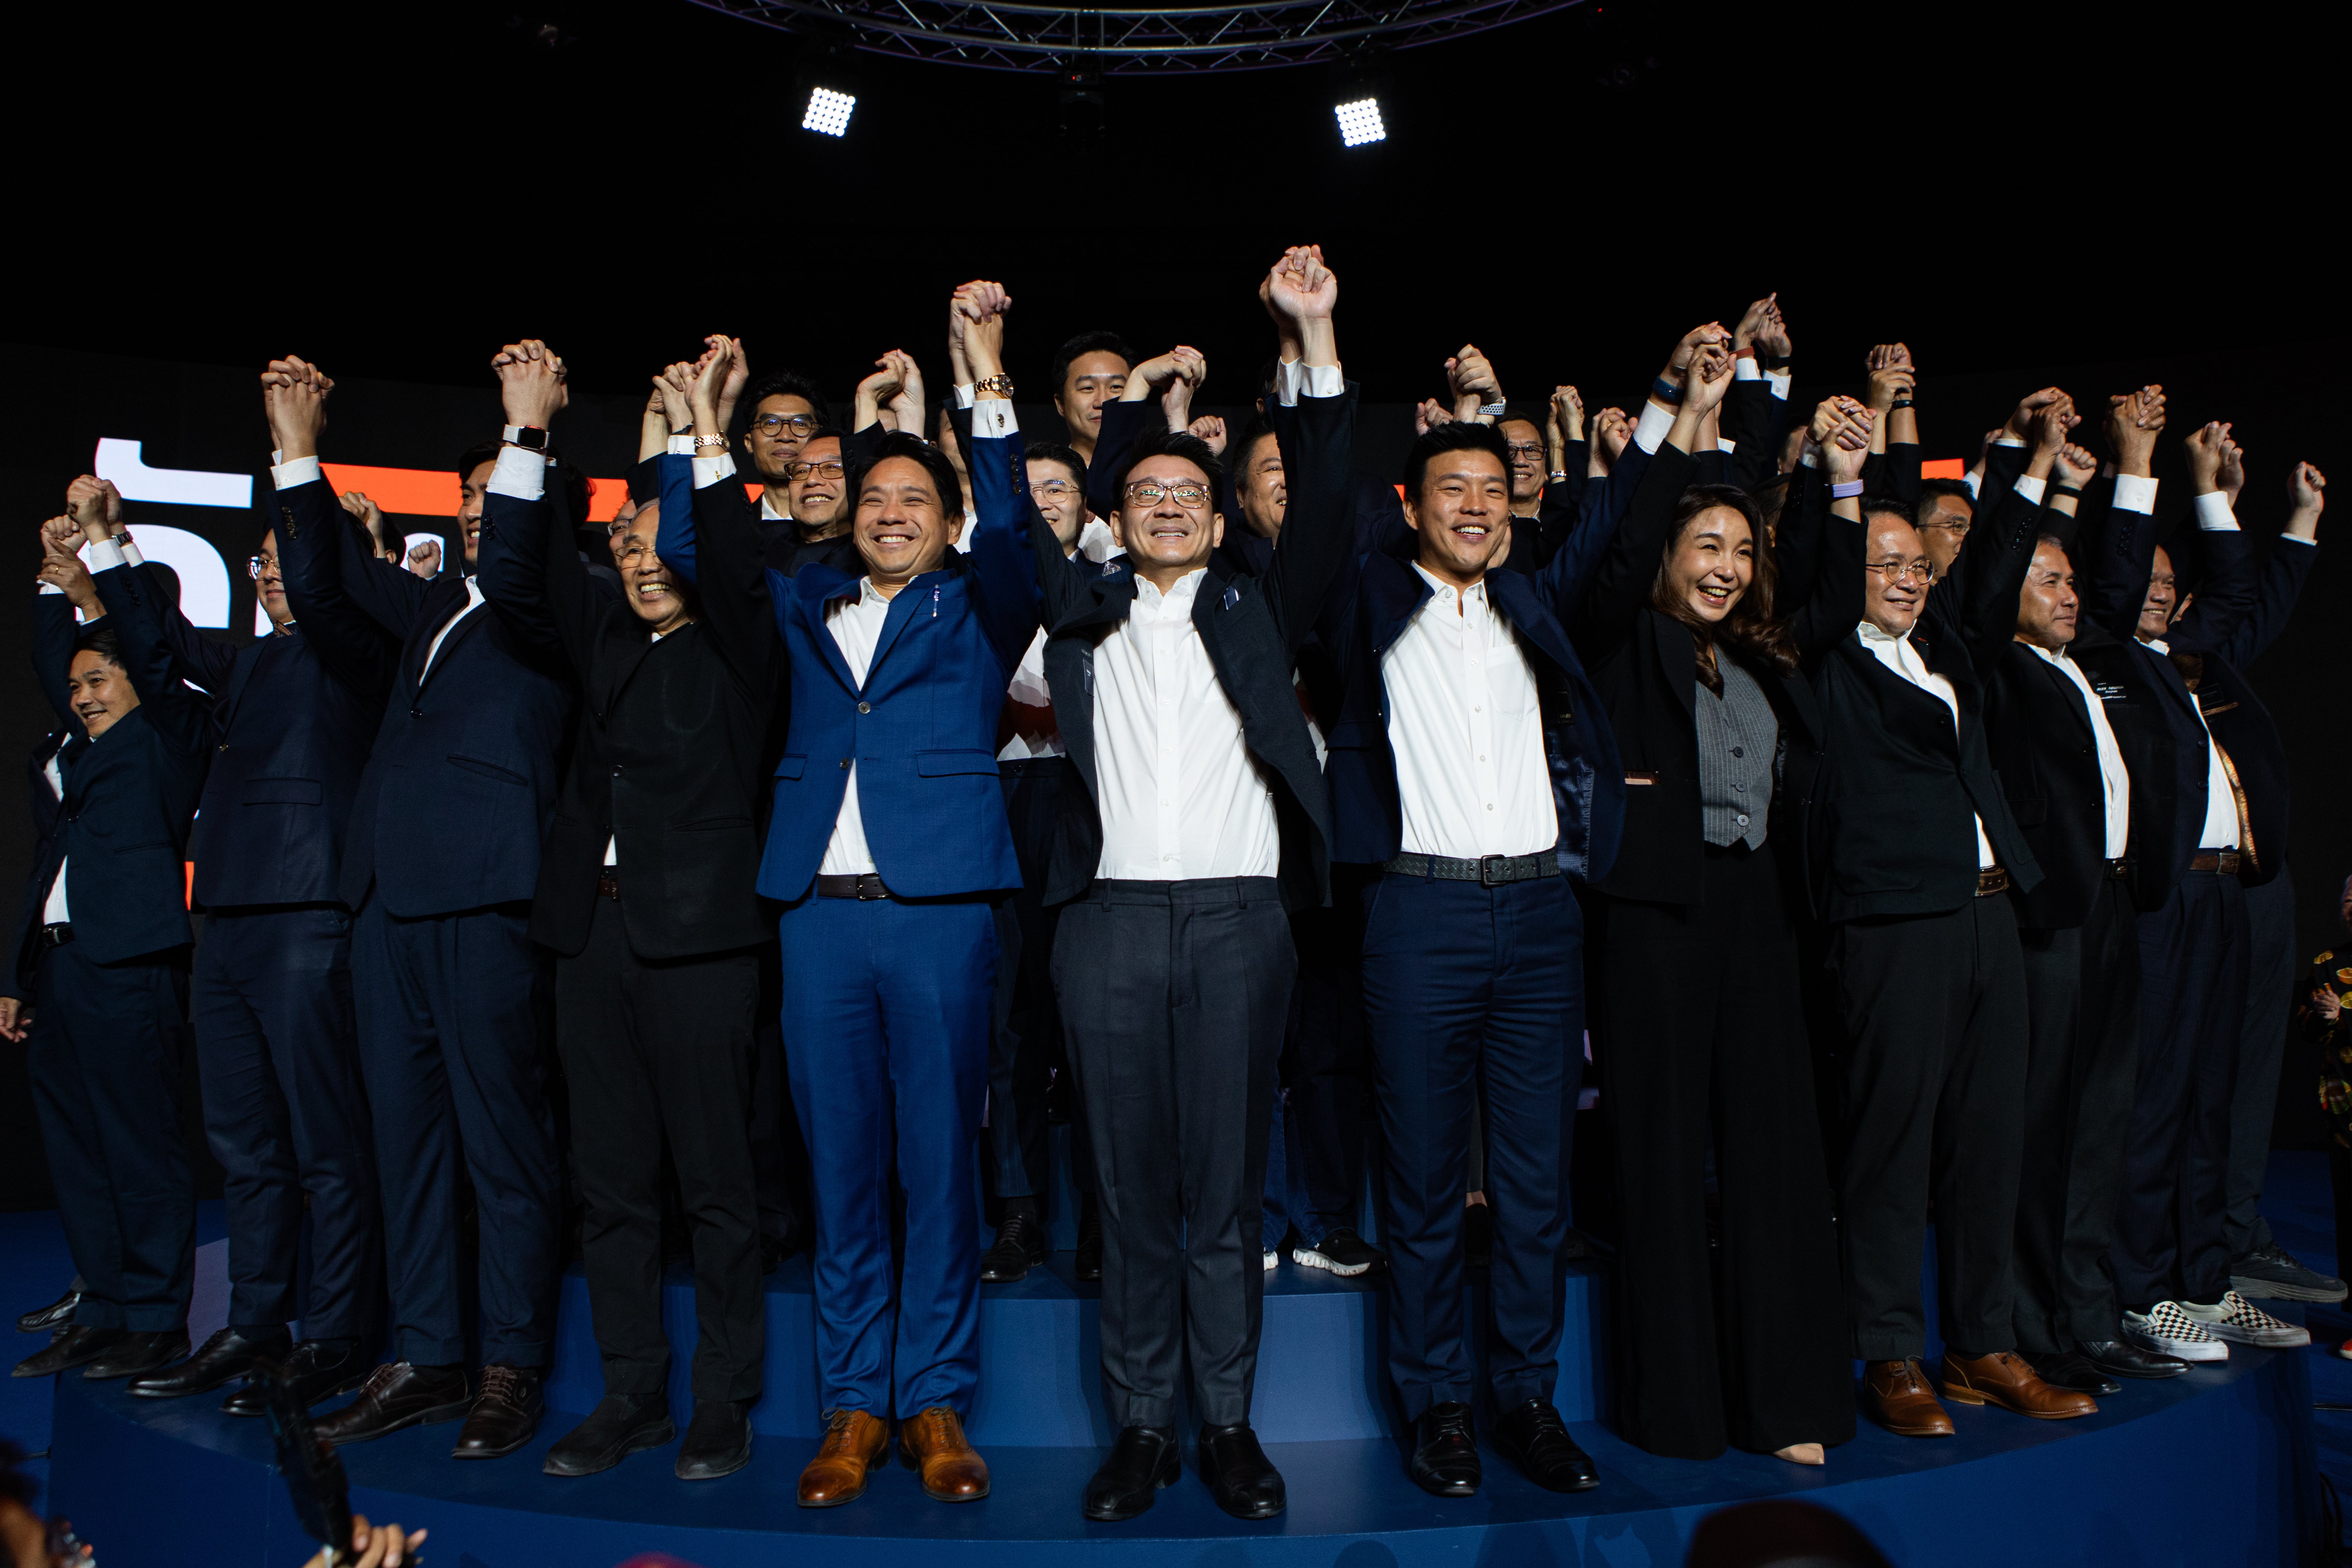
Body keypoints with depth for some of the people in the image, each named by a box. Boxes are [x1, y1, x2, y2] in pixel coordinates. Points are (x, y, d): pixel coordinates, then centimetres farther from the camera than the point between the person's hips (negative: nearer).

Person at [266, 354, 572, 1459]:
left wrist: (530, 437, -15)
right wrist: (298, 453, 13)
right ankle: (424, 1359, 21)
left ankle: (510, 1370, 9)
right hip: (390, 900, 8)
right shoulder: (429, 604, 21)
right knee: (405, 1138, 11)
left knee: (505, 1146, -1)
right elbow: (323, 589, 16)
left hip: (486, 901, -7)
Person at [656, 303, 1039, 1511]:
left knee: (940, 1165, 2)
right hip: (818, 910, 3)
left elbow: (1016, 531, -5)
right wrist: (703, 429, 5)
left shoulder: (975, 606, 11)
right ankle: (853, 1402, 16)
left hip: (939, 909, -2)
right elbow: (696, 554, 14)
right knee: (842, 1171, 6)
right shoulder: (808, 606, 19)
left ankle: (935, 1400, 13)